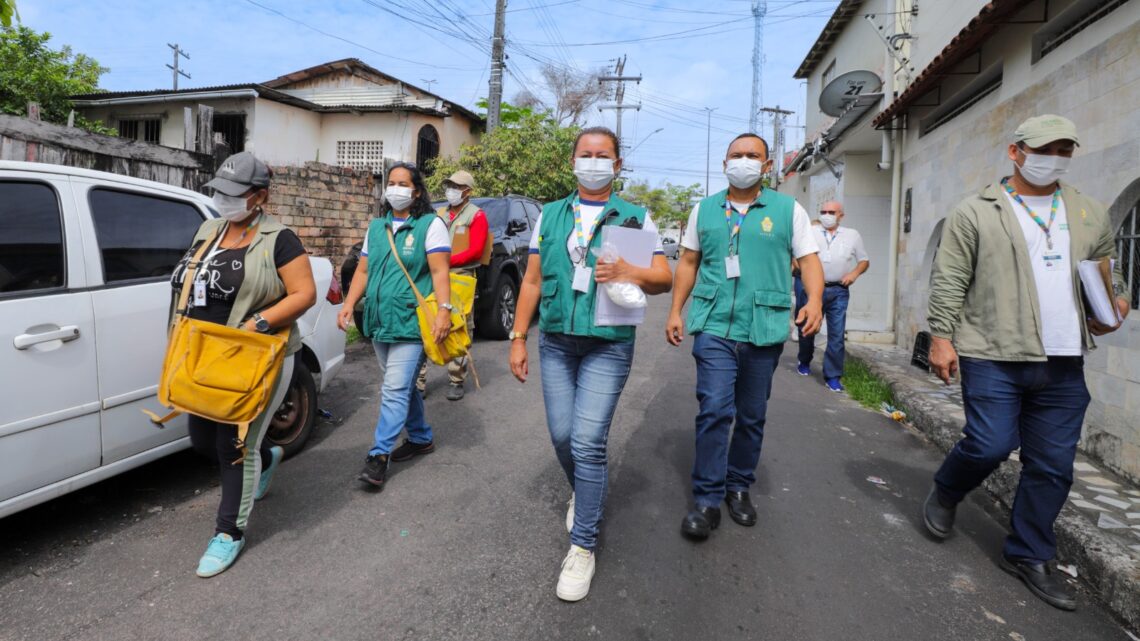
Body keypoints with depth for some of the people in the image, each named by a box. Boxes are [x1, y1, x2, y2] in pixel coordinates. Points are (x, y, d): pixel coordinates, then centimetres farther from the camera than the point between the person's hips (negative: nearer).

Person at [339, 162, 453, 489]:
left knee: (395, 389, -9)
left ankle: (379, 455, -4)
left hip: (410, 322, -7)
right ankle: (421, 438, 31)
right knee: (403, 386, 16)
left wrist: (444, 309, -24)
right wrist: (349, 304, 3)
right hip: (379, 321, 7)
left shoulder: (430, 224, -3)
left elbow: (439, 271, -12)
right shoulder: (377, 227, 16)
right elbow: (363, 270, 16)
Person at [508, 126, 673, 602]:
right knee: (561, 435, 8)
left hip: (608, 344, -3)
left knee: (588, 442, -9)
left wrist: (630, 273, -22)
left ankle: (583, 545, 6)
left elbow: (665, 278, 0)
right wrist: (518, 338, 6)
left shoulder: (636, 218, 4)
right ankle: (582, 492, 40)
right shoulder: (550, 215, 11)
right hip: (555, 341, 3)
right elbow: (532, 281, 11)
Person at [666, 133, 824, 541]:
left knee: (752, 416, 11)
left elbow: (809, 260, 3)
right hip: (714, 327, 0)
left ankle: (739, 488, 28)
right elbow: (689, 263, 14)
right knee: (714, 411, -9)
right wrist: (675, 311, 8)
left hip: (764, 329, 1)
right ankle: (707, 500, 2)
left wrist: (814, 300, -16)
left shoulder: (788, 210, 6)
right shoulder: (705, 210, 11)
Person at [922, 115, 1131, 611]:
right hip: (993, 356, -5)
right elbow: (948, 281, -4)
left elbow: (1111, 275, 23)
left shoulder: (1089, 215, 14)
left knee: (1053, 466, 8)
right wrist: (941, 337, -10)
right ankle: (945, 494, 23)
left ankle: (1028, 555, 25)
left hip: (1063, 365, 5)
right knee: (990, 445, -9)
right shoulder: (976, 212, -1)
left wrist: (1117, 304, 2)